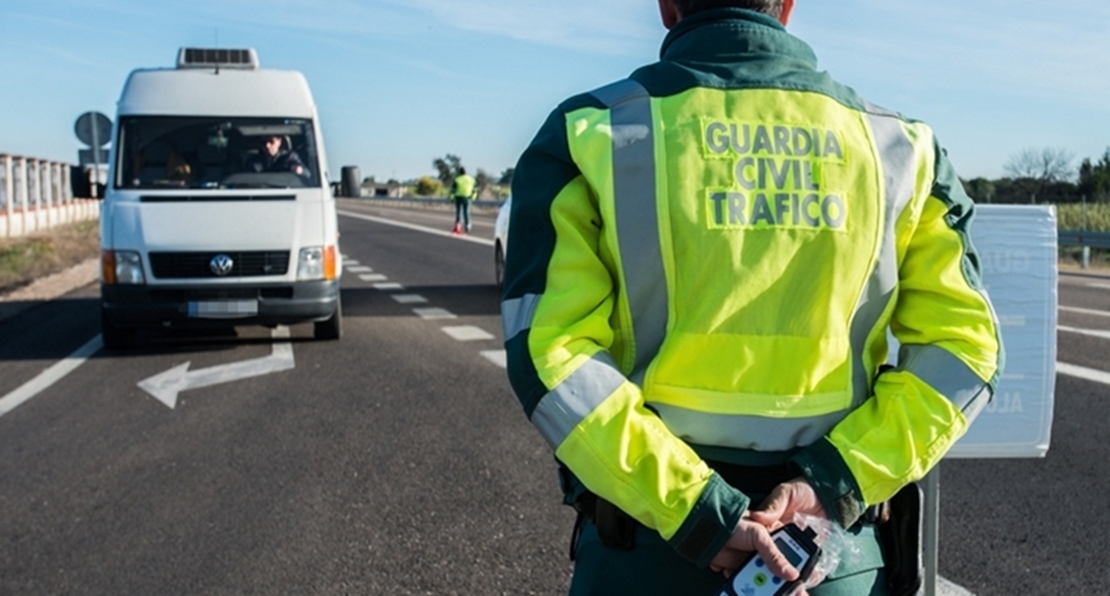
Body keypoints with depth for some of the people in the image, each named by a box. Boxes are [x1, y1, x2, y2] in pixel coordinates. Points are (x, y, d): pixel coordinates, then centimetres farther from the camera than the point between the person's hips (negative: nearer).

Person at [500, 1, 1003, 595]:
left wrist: (694, 510, -16)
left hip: (647, 546, -1)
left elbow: (549, 353, -15)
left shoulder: (593, 134, -6)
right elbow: (960, 345, -3)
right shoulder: (894, 145, 2)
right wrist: (835, 481, -9)